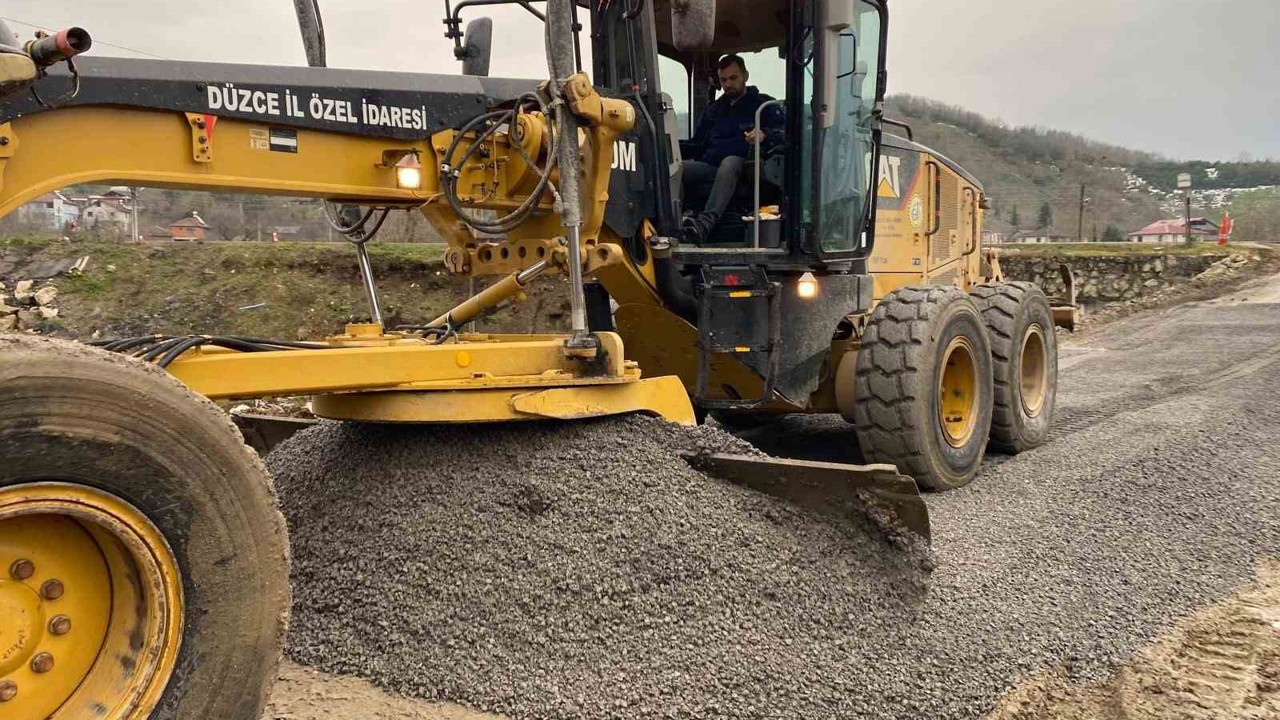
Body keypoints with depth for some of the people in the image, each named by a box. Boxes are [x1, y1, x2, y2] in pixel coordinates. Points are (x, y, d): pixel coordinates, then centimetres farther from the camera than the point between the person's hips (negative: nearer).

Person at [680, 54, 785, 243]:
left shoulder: (764, 104, 15)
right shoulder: (713, 110, 30)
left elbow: (785, 131, -1)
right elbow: (696, 146, 29)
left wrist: (764, 134, -21)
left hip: (744, 170, -4)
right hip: (710, 167, 4)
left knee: (730, 162, -40)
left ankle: (707, 220, -59)